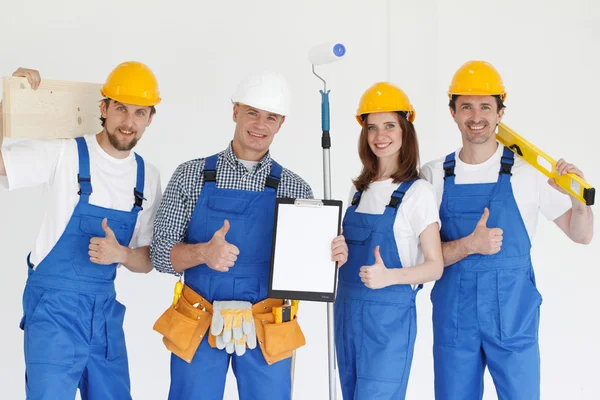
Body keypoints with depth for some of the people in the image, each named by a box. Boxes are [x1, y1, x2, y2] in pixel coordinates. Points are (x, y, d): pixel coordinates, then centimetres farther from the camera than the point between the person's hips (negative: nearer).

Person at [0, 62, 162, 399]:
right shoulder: (64, 154, -11)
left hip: (105, 309, 5)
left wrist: (120, 254, -13)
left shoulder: (147, 176, 4)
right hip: (54, 306, -5)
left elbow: (147, 261, 8)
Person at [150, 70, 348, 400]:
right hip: (201, 324, 0)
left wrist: (330, 257, -17)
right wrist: (203, 252, -23)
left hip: (267, 330, 1)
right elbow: (161, 254, -3)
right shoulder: (192, 175, 0)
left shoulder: (294, 188, 2)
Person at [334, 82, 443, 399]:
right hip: (347, 312, 6)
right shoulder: (359, 189, 10)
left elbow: (434, 266, -9)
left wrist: (388, 276, -25)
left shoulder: (417, 191, -8)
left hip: (389, 316, -6)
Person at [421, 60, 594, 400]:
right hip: (453, 316, 2)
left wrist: (579, 199, -18)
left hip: (513, 314, -1)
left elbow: (581, 235, 2)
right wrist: (470, 245, -18)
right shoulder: (435, 175, 1)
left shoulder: (527, 170, -4)